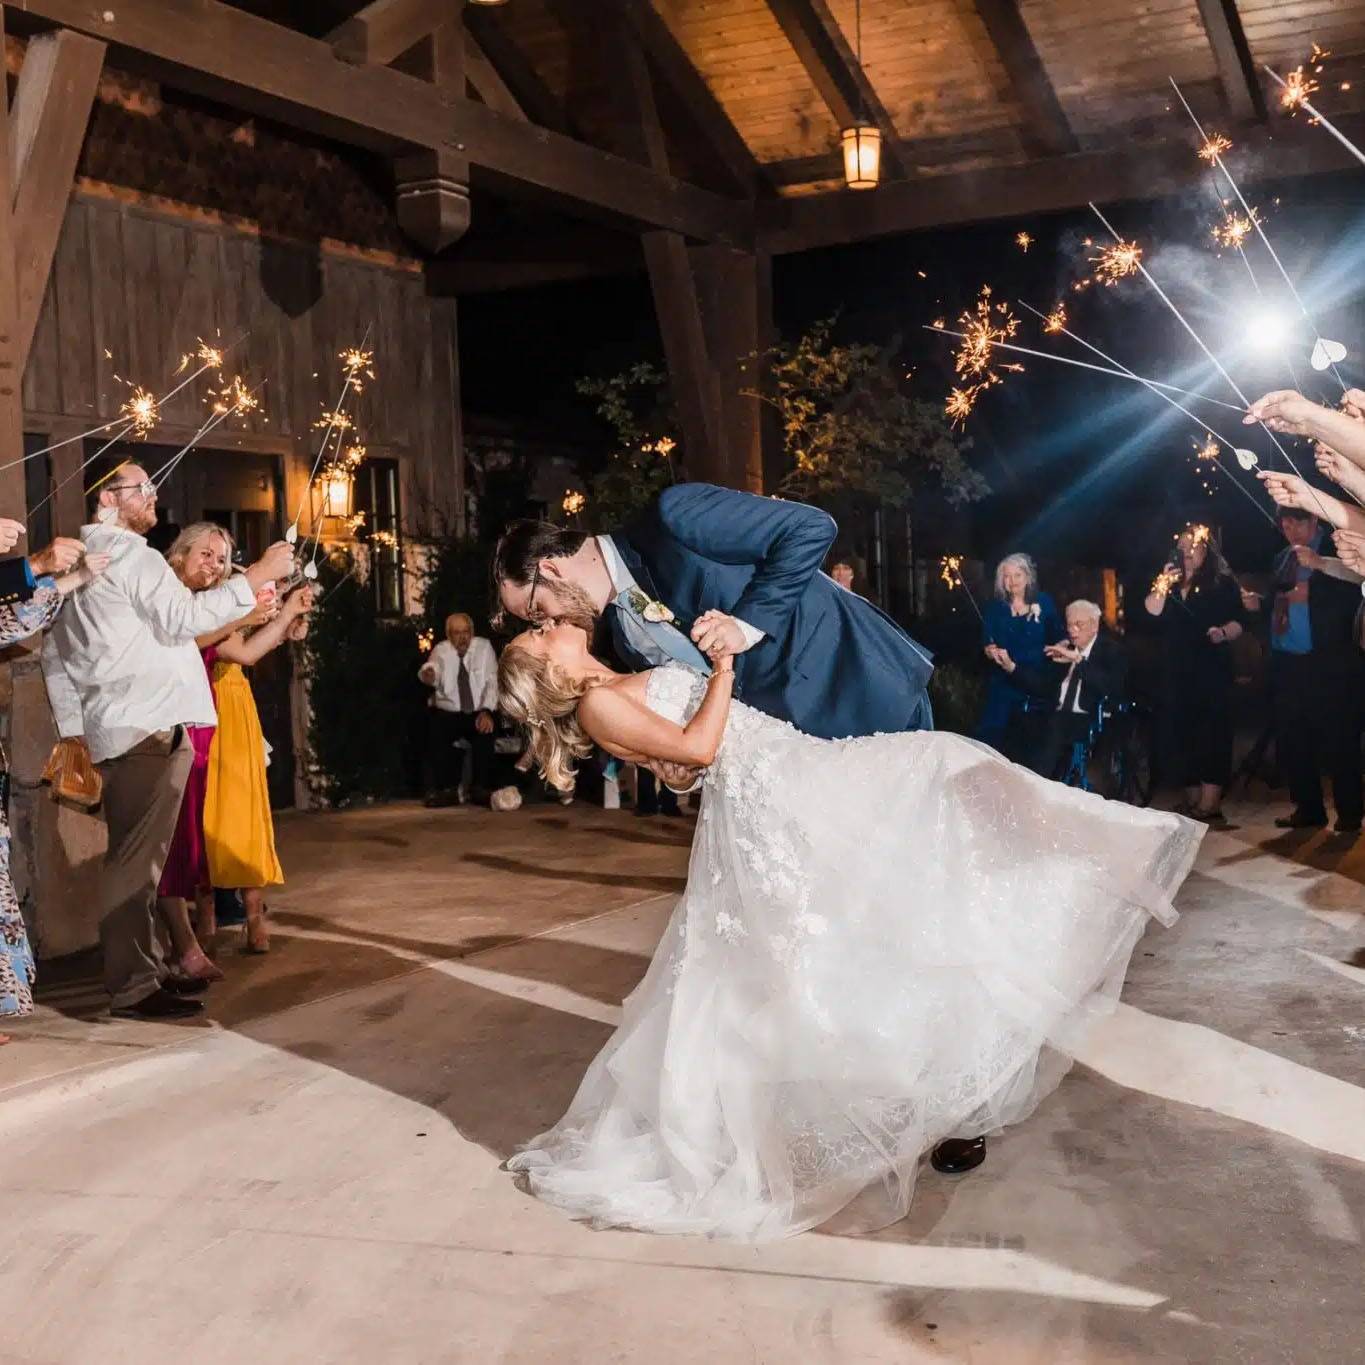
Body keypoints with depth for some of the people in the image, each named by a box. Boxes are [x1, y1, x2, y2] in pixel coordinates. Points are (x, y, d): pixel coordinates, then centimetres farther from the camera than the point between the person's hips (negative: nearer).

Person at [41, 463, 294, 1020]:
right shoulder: (130, 554, -9)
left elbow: (54, 651, 19)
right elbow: (184, 616, -19)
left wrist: (71, 731, 18)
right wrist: (258, 575, -15)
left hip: (115, 728, 10)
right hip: (147, 728, -10)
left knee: (136, 856, 15)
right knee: (137, 859, -8)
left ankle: (145, 969, 22)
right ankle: (132, 988, -5)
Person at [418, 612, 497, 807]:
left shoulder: (484, 647, 0)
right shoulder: (441, 650, 0)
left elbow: (492, 682, -7)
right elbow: (433, 672, -23)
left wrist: (486, 711, -23)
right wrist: (429, 674, -49)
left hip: (477, 713, 0)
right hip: (447, 712, 0)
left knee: (485, 731, -30)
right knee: (436, 731, -29)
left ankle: (480, 788, -17)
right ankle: (447, 789, -20)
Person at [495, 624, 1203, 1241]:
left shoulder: (629, 686, 24)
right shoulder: (596, 704, -4)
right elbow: (698, 746, -14)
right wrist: (723, 665, -8)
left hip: (794, 768, 9)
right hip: (760, 793, -9)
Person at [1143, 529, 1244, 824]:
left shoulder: (1223, 582, 2)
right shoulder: (1170, 582, 16)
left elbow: (1238, 623, -4)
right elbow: (1150, 613, 2)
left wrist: (1223, 633, -23)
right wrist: (1163, 587, -11)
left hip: (1211, 669, -5)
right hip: (1176, 670, 5)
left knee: (1211, 733, -9)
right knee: (1180, 733, 5)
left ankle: (1209, 806, -11)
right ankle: (1192, 800, 14)